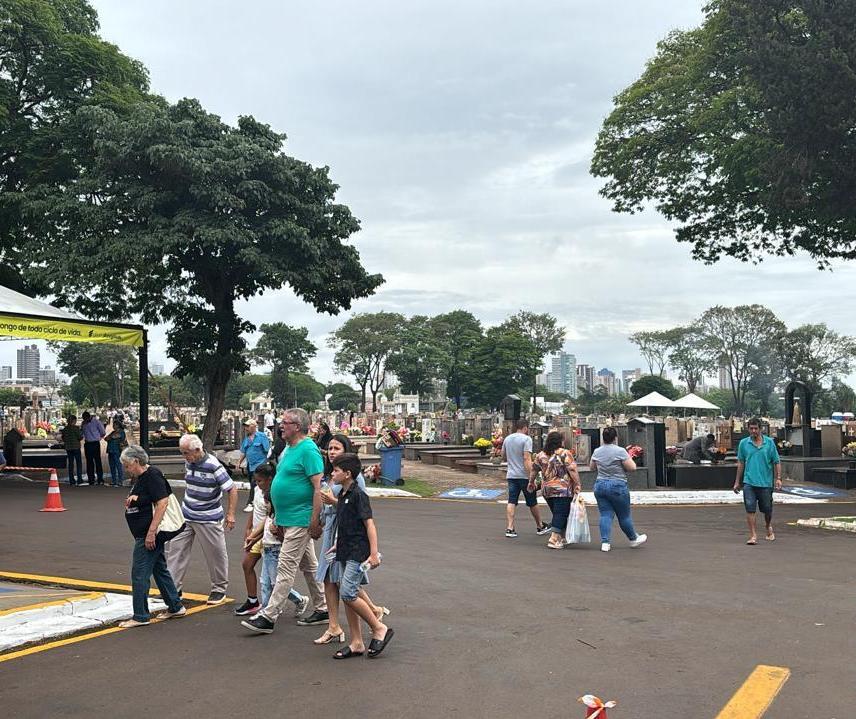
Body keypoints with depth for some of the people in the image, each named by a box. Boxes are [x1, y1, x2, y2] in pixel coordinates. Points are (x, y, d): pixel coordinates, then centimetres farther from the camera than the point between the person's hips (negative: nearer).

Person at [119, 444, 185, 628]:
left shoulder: (153, 476, -17)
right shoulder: (139, 478, 15)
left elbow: (162, 503, -24)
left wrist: (151, 533, -26)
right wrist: (132, 499, 6)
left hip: (149, 535, -11)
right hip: (144, 534, 11)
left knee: (140, 574, -6)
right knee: (160, 569, 16)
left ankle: (141, 616, 1)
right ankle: (176, 607, 24)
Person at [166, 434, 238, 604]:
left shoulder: (213, 466, -21)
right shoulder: (188, 463, 1)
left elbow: (232, 489, -16)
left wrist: (230, 514, -18)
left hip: (209, 520, -6)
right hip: (185, 517, 6)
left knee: (216, 555, 6)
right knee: (175, 550, 2)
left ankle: (219, 589, 23)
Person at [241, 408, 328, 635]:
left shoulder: (308, 450, -16)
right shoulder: (288, 449, 14)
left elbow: (318, 487, -21)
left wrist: (315, 521, -23)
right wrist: (278, 518, 20)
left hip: (300, 520, -10)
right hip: (289, 519, 10)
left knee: (286, 568, -6)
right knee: (309, 565, 15)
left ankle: (268, 616, -3)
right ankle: (322, 610, 24)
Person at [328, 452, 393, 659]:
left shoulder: (358, 495, -13)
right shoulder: (343, 495, 13)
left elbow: (369, 524, -16)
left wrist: (374, 553, -20)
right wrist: (338, 545, 25)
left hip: (358, 552, -9)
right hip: (345, 553, 9)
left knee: (348, 593, -14)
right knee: (347, 596, 8)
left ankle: (380, 628, 1)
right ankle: (356, 643, 15)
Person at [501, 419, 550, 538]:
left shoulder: (507, 439, 9)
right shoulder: (526, 439, -11)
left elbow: (504, 458, 19)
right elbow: (527, 459, -20)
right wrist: (531, 478, -22)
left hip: (511, 475, 5)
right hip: (524, 476, -5)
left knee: (511, 502, 3)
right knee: (532, 502, 9)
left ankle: (510, 528, -6)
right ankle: (540, 526, 23)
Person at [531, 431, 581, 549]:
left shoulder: (541, 455, 8)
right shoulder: (565, 453, -8)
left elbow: (534, 470, 17)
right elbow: (572, 470, -14)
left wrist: (531, 482, 31)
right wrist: (578, 484, -10)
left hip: (546, 489, 6)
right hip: (563, 489, -6)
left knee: (558, 514, 17)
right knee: (561, 514, -3)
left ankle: (562, 537, 24)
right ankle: (554, 539, -10)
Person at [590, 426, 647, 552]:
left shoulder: (597, 452, 4)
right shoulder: (620, 451, -13)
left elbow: (592, 467, 17)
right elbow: (632, 467, -10)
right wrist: (629, 459, 8)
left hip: (599, 486, 4)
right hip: (617, 487, -4)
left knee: (605, 515, 6)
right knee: (624, 516, 8)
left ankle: (605, 542, 0)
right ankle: (633, 539, 26)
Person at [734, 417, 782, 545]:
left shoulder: (769, 442, 1)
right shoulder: (743, 443, 4)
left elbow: (777, 462, 4)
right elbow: (741, 463, 11)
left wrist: (778, 478, -8)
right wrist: (737, 482, 12)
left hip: (766, 482, 0)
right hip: (749, 482, 0)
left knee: (767, 510, 12)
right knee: (750, 509, -7)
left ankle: (769, 529, 39)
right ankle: (753, 535, -2)